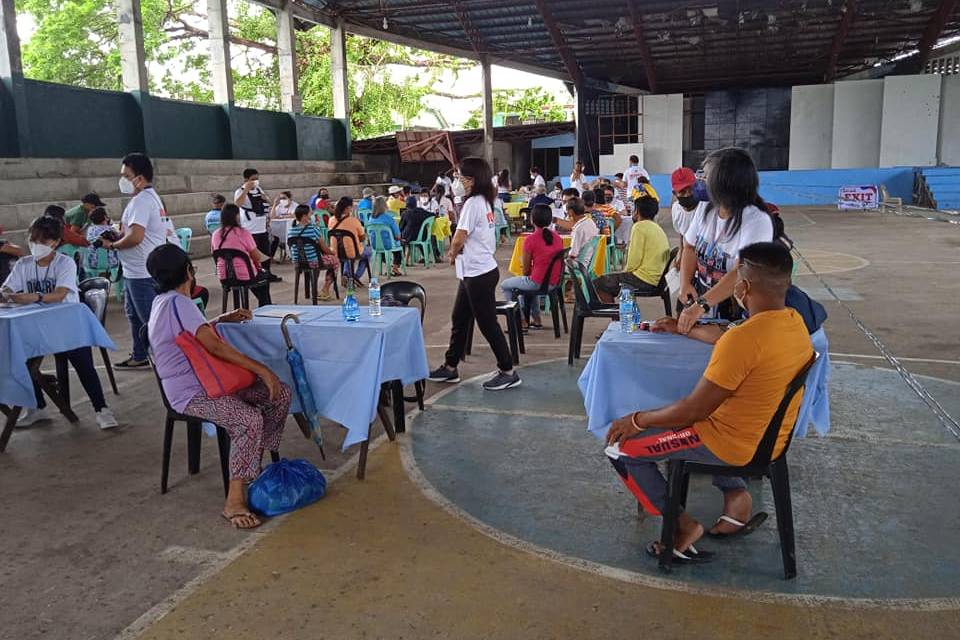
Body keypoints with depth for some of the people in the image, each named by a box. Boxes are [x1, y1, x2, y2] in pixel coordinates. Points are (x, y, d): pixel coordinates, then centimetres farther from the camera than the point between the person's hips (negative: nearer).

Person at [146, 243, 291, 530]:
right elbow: (214, 346, -24)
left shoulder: (164, 301, 16)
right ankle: (234, 502, -25)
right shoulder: (176, 302, -16)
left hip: (209, 380, 10)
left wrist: (225, 318, 25)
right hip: (190, 393, -10)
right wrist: (262, 369, -23)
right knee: (250, 420, -33)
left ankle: (254, 462, 8)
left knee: (281, 394, -2)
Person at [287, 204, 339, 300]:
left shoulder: (291, 230, -2)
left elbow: (291, 247, 10)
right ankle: (325, 291, 17)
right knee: (335, 260, 19)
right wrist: (332, 252, 13)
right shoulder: (313, 228, -16)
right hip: (313, 262, -6)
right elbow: (324, 248, -9)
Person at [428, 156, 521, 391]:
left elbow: (459, 238, -17)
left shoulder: (473, 203, -17)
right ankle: (450, 367, 26)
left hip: (478, 273, -10)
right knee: (459, 319, 16)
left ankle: (508, 372, 8)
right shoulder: (485, 202, 12)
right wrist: (456, 251, 2)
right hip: (474, 272, 10)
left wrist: (452, 254, 2)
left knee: (487, 323, -1)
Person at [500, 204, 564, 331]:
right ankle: (536, 319, 35)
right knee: (527, 283, 37)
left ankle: (522, 321, 16)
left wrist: (527, 276, 15)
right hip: (555, 282, 7)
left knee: (505, 285, 17)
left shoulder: (531, 239, -15)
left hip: (538, 283, -7)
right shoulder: (556, 237, 4)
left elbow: (526, 269, -9)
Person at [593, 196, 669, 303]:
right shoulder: (658, 228, 18)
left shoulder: (639, 227, -10)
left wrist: (625, 271, 3)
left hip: (644, 279, -10)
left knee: (599, 283, -2)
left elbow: (634, 260, -15)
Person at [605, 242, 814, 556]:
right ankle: (735, 495, 18)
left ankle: (682, 525, 6)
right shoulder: (794, 321, -4)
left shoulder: (744, 338, -31)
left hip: (734, 446, -8)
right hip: (770, 439, 9)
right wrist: (684, 328, 24)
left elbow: (694, 410, -23)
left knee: (622, 447, 1)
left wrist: (638, 420, -10)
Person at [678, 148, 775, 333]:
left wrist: (700, 306, -35)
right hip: (700, 298, 5)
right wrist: (685, 283, -6)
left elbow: (742, 274, -27)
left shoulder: (757, 220, -18)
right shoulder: (706, 210, 2)